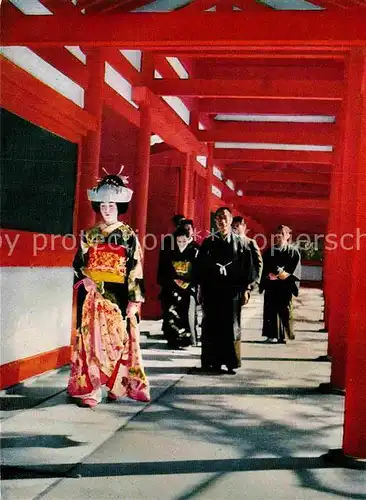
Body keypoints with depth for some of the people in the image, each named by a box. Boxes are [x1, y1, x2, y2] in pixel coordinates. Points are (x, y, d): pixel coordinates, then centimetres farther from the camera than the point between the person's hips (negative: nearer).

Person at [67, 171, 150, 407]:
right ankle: (89, 390, 4)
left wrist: (134, 299, -8)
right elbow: (79, 263, 12)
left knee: (119, 339, 1)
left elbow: (135, 269, -1)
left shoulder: (128, 235, 3)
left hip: (119, 295, -2)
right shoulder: (90, 234, 9)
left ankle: (117, 385, 16)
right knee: (91, 338, 0)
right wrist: (84, 279, -9)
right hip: (93, 294, 2)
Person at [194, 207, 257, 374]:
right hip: (212, 290, 1)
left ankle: (231, 362, 5)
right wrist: (201, 288, 1)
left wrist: (245, 289, -3)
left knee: (231, 326, 0)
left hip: (233, 290, -1)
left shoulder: (239, 242, 6)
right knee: (211, 326, 2)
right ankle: (213, 362, 8)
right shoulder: (208, 242, 8)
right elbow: (200, 266, 7)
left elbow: (247, 266, 3)